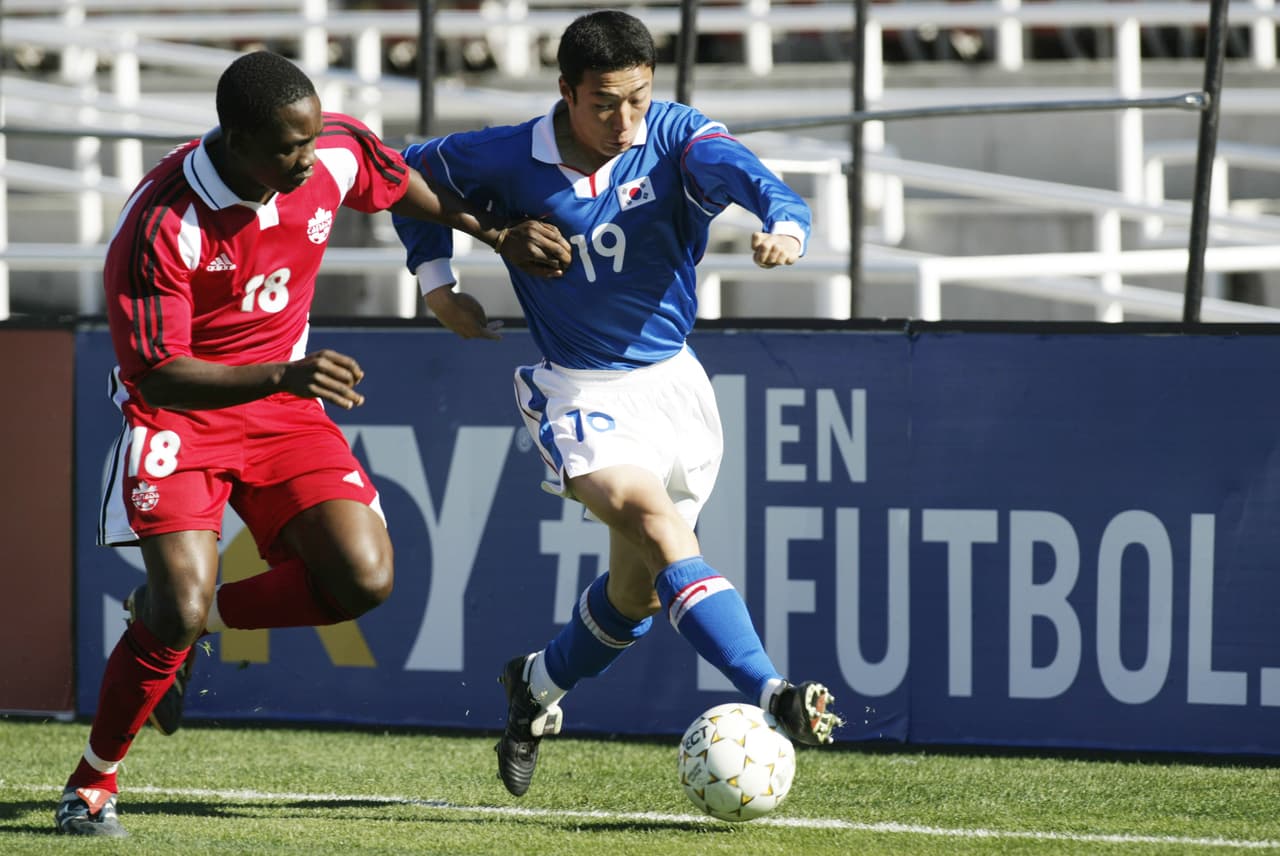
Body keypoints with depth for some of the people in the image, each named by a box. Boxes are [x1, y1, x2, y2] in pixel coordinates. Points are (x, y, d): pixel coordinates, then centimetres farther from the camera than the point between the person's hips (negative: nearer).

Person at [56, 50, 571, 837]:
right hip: (177, 414, -5)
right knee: (179, 607, -21)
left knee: (365, 580, -13)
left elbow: (404, 184, 13)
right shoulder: (161, 226, -29)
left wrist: (498, 235, 13)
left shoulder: (336, 155, -13)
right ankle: (94, 782, 1)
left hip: (283, 406, 5)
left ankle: (184, 616, 9)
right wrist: (282, 376, -42)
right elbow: (159, 376, -30)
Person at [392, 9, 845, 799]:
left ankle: (539, 686, 44)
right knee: (660, 527, -28)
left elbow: (742, 173, -33)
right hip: (581, 395, -3)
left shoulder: (678, 140, -12)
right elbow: (410, 171, 8)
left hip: (673, 380, 3)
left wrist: (785, 224, -55)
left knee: (639, 588, 15)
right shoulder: (510, 161, -11)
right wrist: (436, 282, 4)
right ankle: (772, 694, -38)